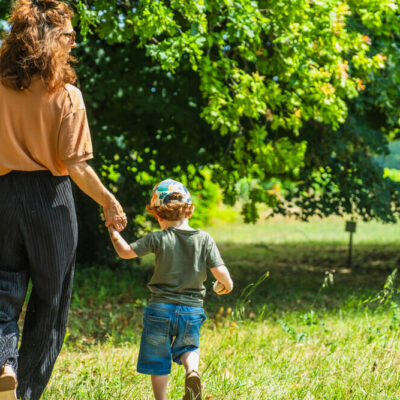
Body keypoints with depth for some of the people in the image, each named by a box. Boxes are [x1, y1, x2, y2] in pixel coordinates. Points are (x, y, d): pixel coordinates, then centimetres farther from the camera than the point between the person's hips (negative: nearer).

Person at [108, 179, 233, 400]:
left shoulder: (158, 239, -10)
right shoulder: (204, 239, -4)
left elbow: (126, 252, -4)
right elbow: (220, 271, -7)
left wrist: (113, 231, 11)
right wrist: (227, 284, 14)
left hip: (161, 308, -2)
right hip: (192, 308, 2)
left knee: (158, 358, 10)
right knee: (187, 347, 23)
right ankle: (192, 371, -8)